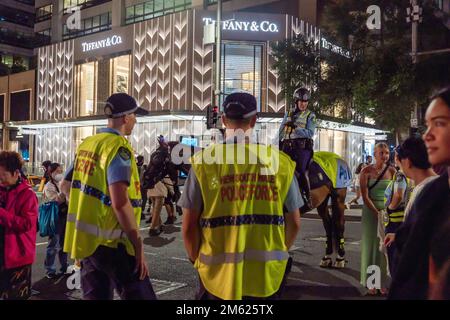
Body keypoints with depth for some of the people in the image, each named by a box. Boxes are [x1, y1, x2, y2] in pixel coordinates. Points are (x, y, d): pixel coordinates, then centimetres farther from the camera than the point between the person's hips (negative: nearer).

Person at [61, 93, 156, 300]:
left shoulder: (86, 144, 10)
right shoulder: (118, 146, -15)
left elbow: (65, 184, 20)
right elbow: (120, 202, -25)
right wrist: (138, 244, -19)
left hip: (84, 238, 9)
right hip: (110, 243, -8)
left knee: (96, 296, 17)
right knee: (141, 295, 1)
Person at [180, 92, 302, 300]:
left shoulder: (204, 162, -9)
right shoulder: (280, 162, -4)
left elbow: (189, 226, -6)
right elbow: (294, 223, 4)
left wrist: (197, 259, 11)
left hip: (219, 275, -1)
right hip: (267, 276, 1)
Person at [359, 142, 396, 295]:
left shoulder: (392, 171, 2)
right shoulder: (366, 171, -6)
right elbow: (365, 196, -10)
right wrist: (378, 213, -18)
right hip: (371, 211, -2)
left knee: (385, 246, 7)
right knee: (371, 245, 4)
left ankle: (382, 281, 20)